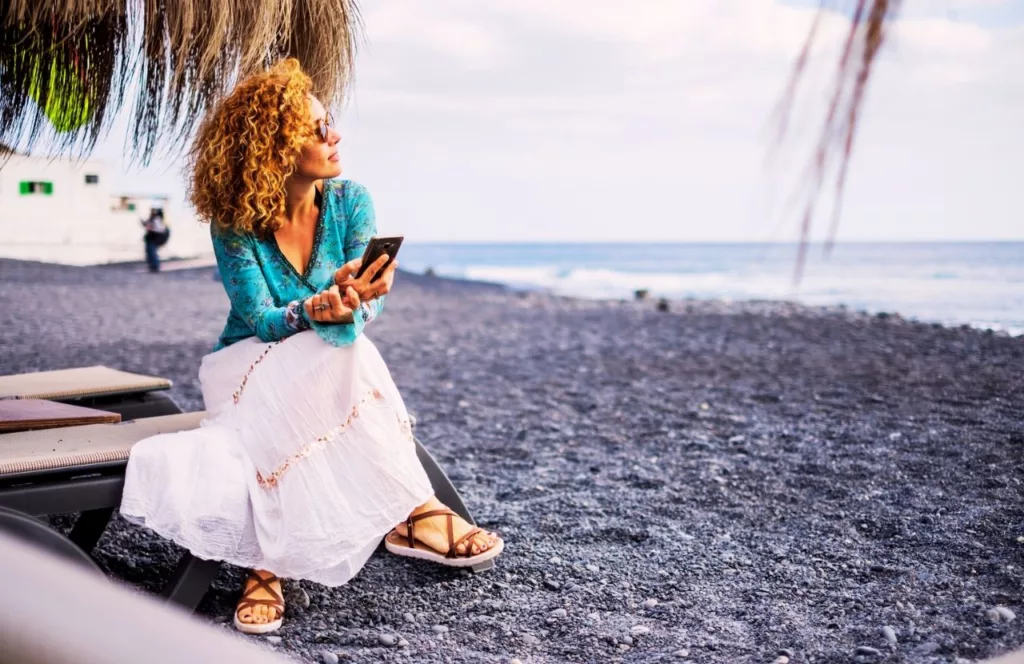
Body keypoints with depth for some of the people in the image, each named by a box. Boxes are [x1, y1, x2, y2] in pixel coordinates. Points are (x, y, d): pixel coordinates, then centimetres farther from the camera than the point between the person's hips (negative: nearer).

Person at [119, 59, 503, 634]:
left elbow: (368, 304, -13)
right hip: (251, 365, -3)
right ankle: (410, 510, -31)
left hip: (330, 368, 3)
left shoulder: (350, 202, -5)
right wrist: (316, 311, -43)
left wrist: (351, 304, -39)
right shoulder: (235, 222, -13)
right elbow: (260, 320, -20)